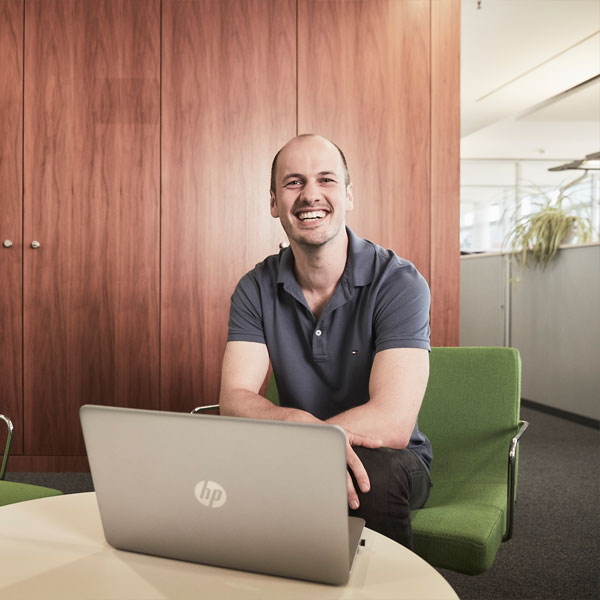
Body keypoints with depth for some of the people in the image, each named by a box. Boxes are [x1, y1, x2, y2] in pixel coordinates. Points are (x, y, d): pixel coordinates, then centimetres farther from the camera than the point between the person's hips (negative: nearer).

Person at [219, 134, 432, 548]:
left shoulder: (398, 283, -16)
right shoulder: (256, 289, -3)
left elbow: (393, 424, -25)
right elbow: (234, 399, -13)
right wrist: (300, 422, -34)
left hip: (388, 460, -2)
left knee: (376, 475, -35)